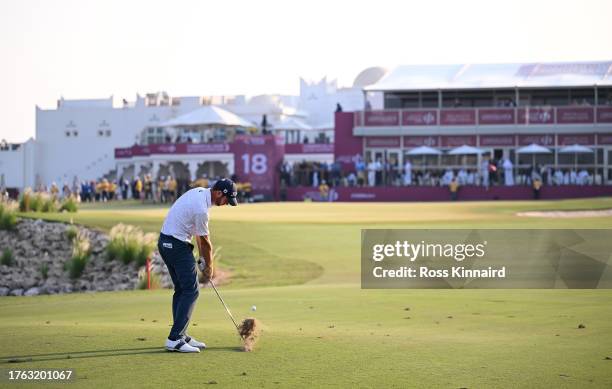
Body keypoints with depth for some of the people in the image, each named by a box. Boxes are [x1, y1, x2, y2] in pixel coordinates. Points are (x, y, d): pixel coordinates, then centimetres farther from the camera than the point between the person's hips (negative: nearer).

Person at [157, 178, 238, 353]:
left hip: (166, 242, 10)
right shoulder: (201, 209, -24)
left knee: (181, 289, 14)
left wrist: (202, 258, 12)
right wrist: (210, 266, 4)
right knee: (191, 291, -10)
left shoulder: (201, 192, 6)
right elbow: (205, 241, -10)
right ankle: (174, 339, -14)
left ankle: (180, 335, 17)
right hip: (177, 245, -10)